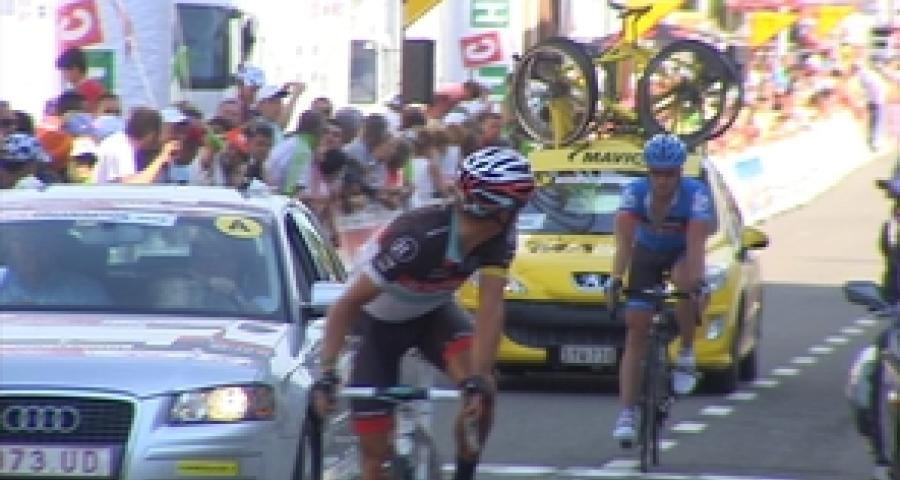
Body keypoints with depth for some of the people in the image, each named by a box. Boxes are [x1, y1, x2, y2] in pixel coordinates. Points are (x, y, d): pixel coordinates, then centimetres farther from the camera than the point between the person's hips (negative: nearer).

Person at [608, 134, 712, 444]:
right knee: (636, 332, -9)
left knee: (685, 282, -38)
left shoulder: (695, 194, -27)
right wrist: (616, 280, -45)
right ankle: (627, 414, -7)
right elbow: (624, 240, -32)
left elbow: (696, 243, -37)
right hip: (647, 256, 1)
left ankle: (686, 354, -18)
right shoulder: (635, 192, -23)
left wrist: (697, 281, -51)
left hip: (681, 255, -1)